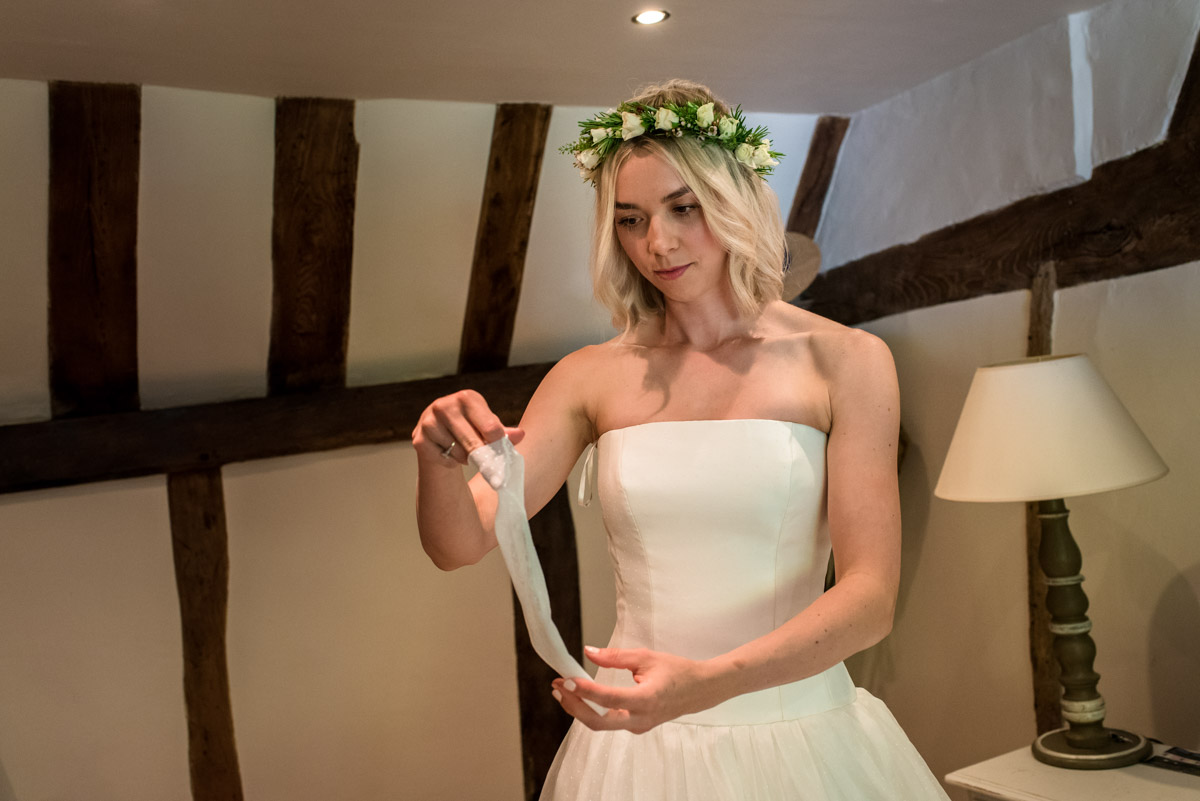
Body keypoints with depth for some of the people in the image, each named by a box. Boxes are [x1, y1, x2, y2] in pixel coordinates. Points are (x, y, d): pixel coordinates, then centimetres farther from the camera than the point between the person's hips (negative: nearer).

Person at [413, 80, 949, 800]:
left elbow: (871, 596, -13)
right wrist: (439, 459, -25)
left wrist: (712, 681, -28)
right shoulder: (593, 377, -1)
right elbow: (460, 544, -4)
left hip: (797, 738, -1)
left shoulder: (845, 361, -7)